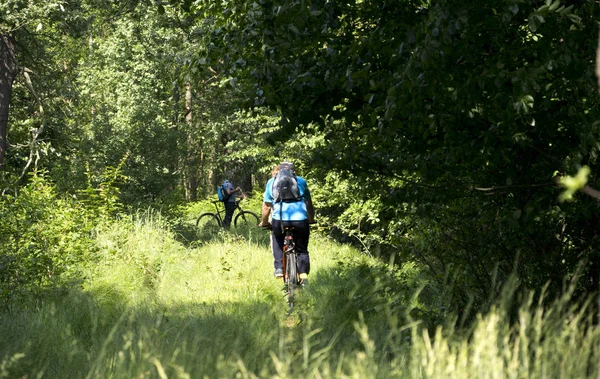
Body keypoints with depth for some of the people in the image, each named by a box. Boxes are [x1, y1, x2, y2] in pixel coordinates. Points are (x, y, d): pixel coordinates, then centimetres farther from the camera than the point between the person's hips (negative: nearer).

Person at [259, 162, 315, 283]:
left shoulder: (272, 182, 20)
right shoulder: (301, 181, 22)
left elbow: (266, 206, 18)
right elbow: (309, 203, 26)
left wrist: (264, 222, 32)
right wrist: (311, 220, 41)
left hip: (280, 219, 0)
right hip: (300, 218, 0)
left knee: (278, 240, 31)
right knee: (302, 250, 18)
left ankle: (279, 267, 15)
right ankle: (303, 275, 1)